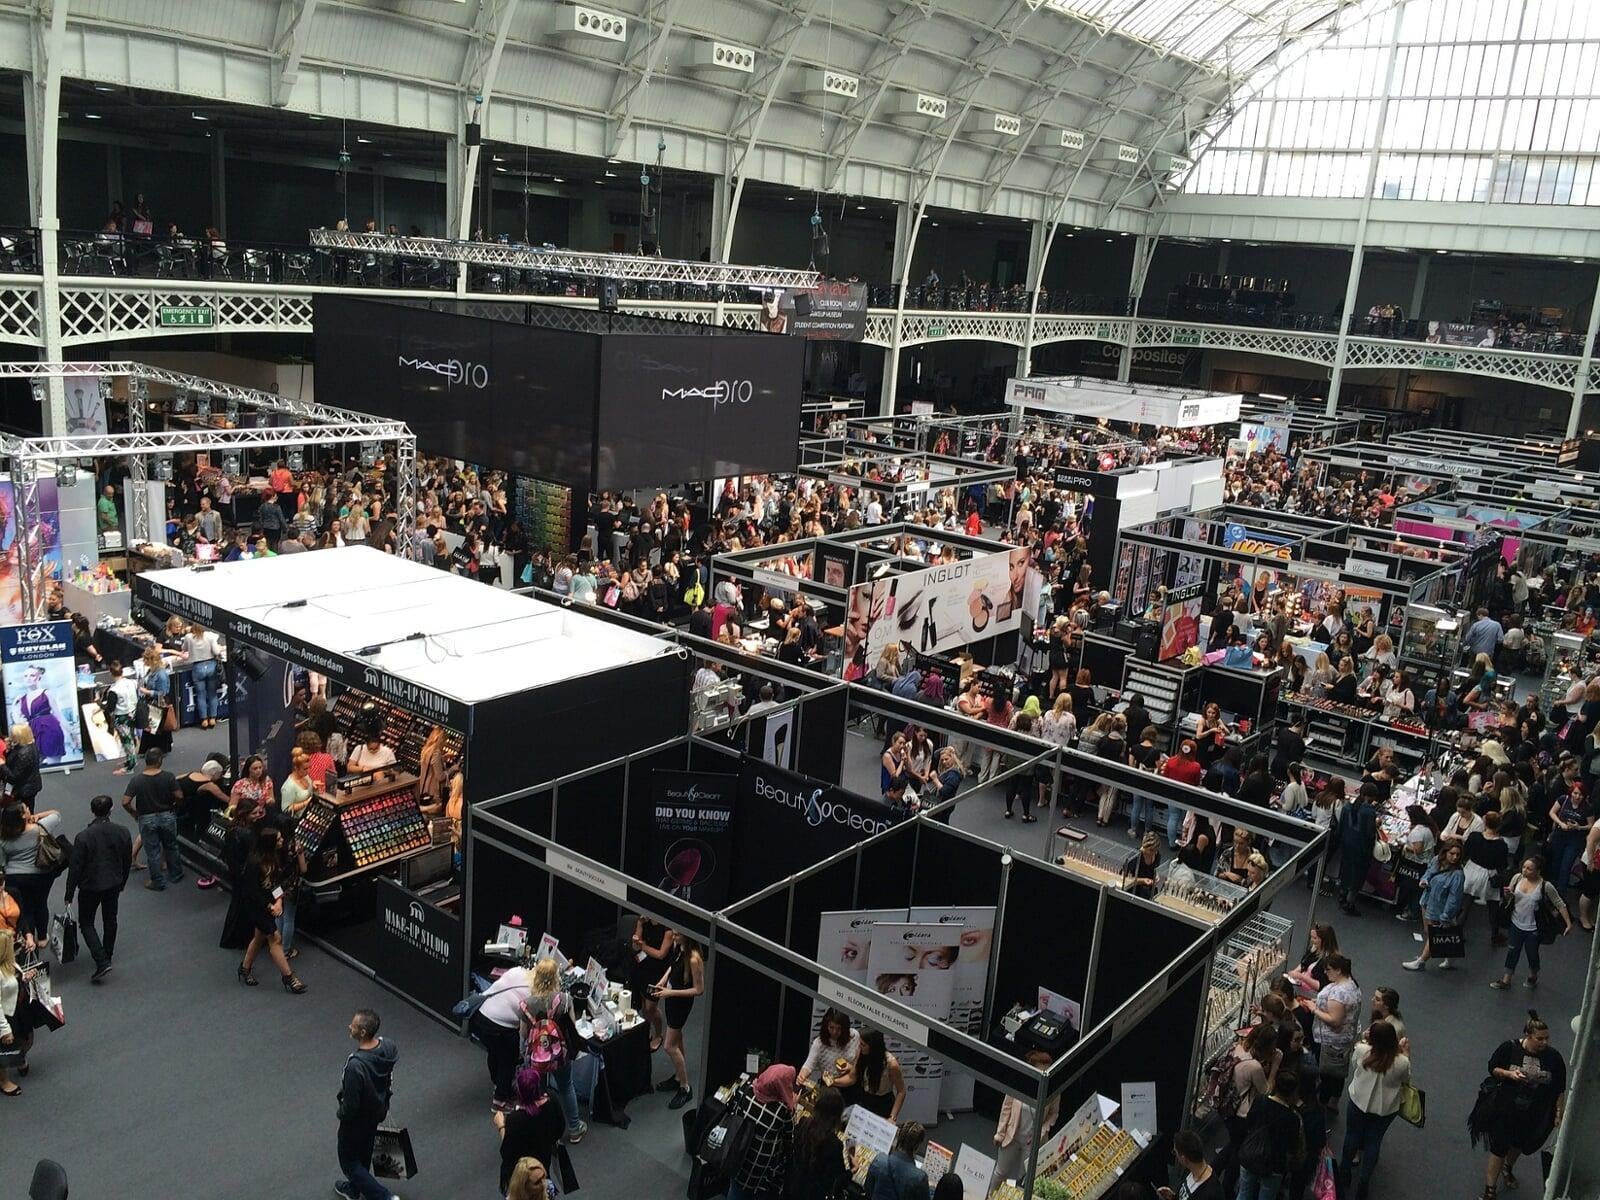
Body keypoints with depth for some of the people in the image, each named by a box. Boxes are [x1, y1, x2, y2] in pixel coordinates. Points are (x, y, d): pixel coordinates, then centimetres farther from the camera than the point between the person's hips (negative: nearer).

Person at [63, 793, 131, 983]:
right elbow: (128, 862, 1)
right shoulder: (123, 832, -11)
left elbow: (75, 868, -15)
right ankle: (107, 955, 36)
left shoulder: (83, 837, -22)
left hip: (90, 887, -4)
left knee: (86, 923, 10)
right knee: (110, 919, 21)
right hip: (114, 884, 4)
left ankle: (102, 962, -3)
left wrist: (69, 895, -4)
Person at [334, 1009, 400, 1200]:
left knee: (348, 1160, 17)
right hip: (378, 1111, 7)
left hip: (357, 1119, -7)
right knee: (363, 1153, 29)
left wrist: (341, 1114, -7)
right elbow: (390, 1078, 0)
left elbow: (350, 1103, -28)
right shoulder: (388, 1046, -20)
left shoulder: (356, 1065, -41)